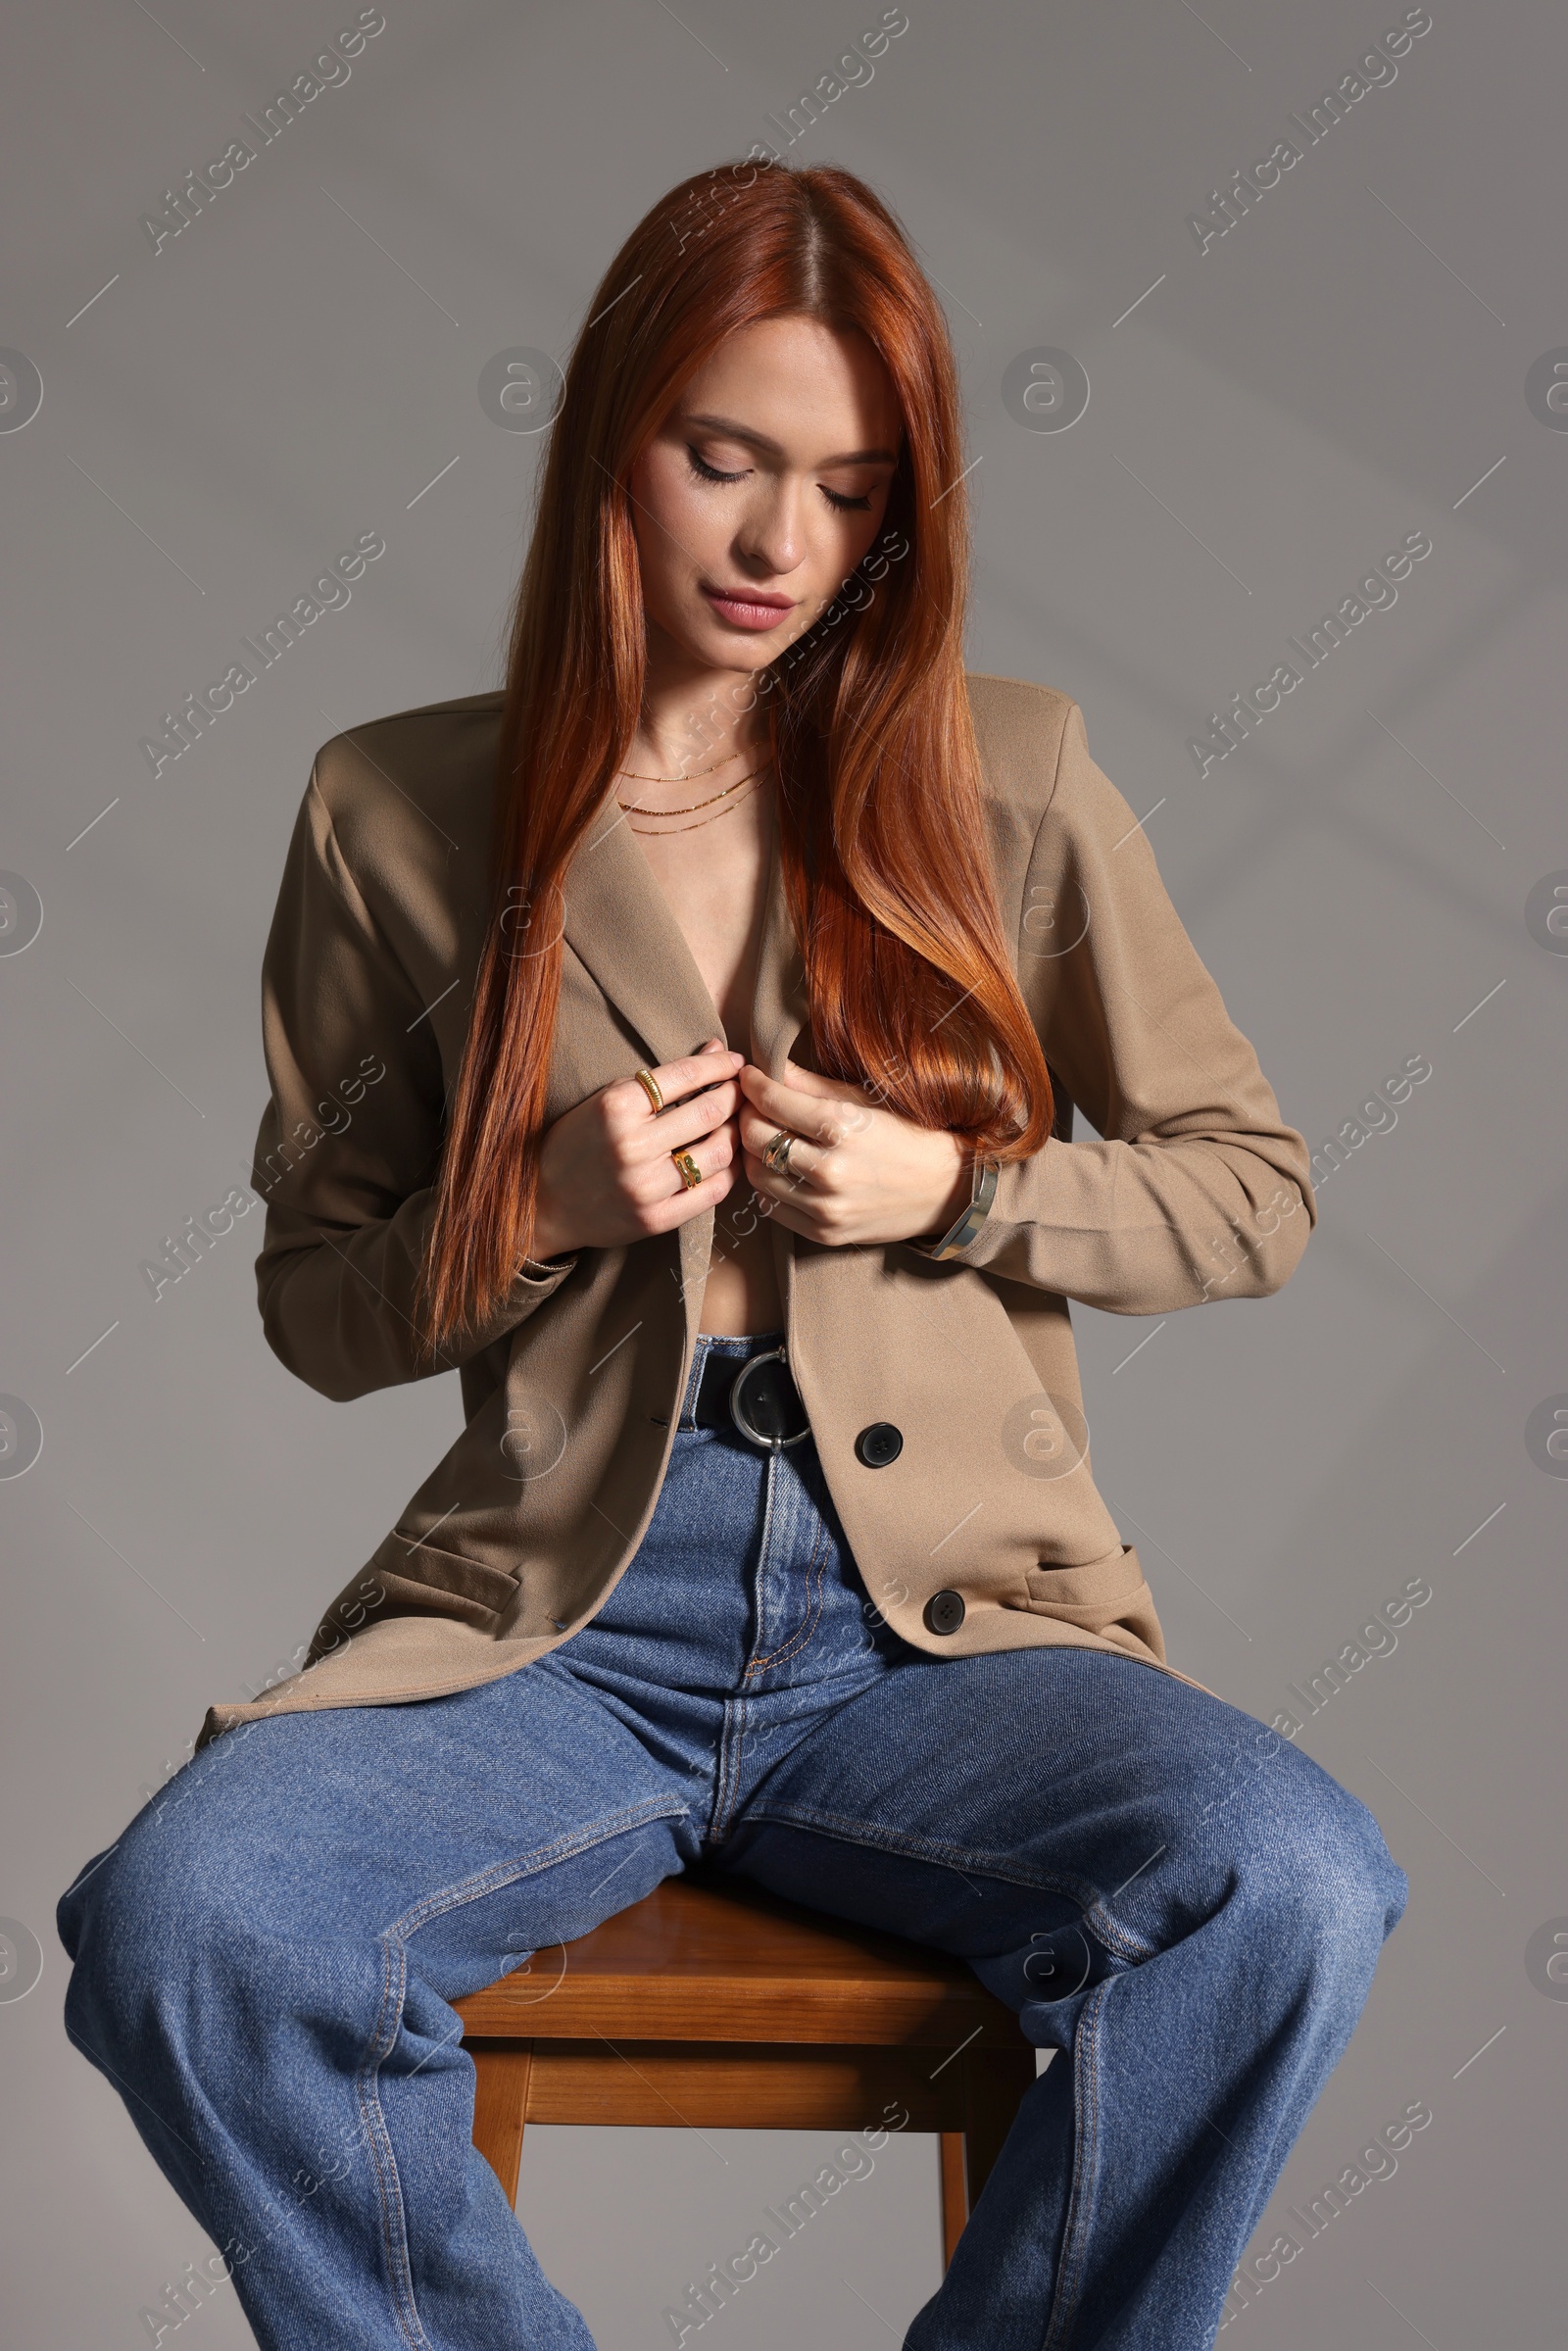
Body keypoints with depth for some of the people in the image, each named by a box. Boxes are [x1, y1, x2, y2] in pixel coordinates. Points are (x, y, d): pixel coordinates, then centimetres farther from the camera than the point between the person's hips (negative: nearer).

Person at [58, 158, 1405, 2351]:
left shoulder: (1008, 778, 7)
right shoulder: (398, 813, 7)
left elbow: (1255, 1189, 12)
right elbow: (317, 1302, 12)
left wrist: (960, 1186, -5)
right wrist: (543, 1209, -7)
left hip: (940, 1615, 0)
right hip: (553, 1618, 0)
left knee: (1286, 1885, -29)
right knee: (177, 1923, -28)